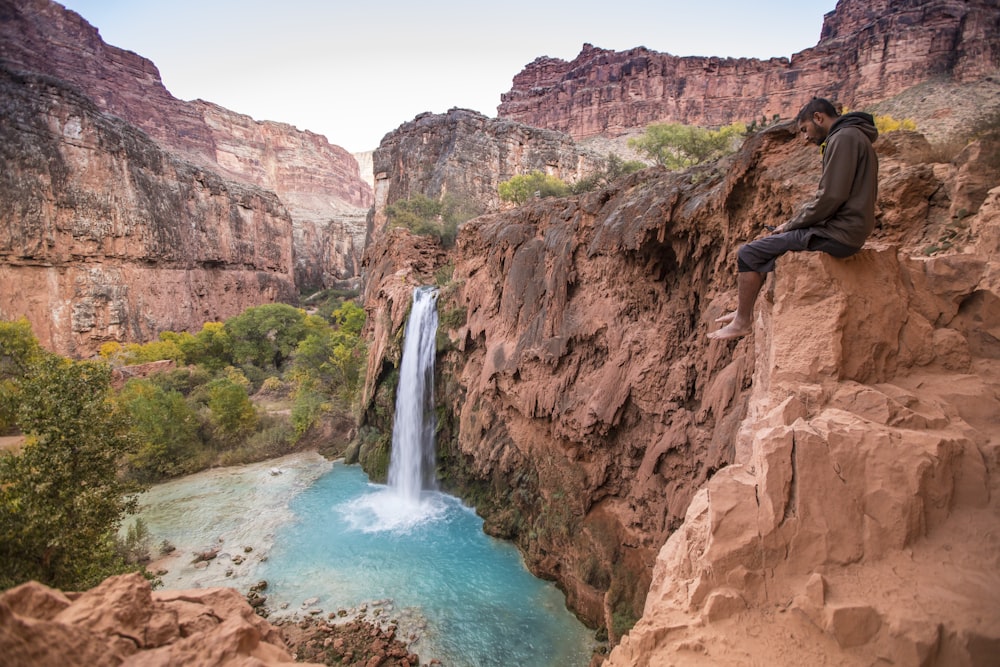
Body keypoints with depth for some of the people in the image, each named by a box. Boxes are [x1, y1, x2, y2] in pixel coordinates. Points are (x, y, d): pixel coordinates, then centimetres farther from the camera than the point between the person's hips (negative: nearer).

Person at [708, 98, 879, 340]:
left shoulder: (844, 137, -14)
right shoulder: (852, 137, 19)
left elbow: (830, 198, -22)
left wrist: (791, 225, -8)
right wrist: (794, 224, 11)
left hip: (837, 234, -11)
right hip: (841, 229, 11)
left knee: (749, 254, -10)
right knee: (765, 246, 21)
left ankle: (742, 322, 1)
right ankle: (745, 311, 23)